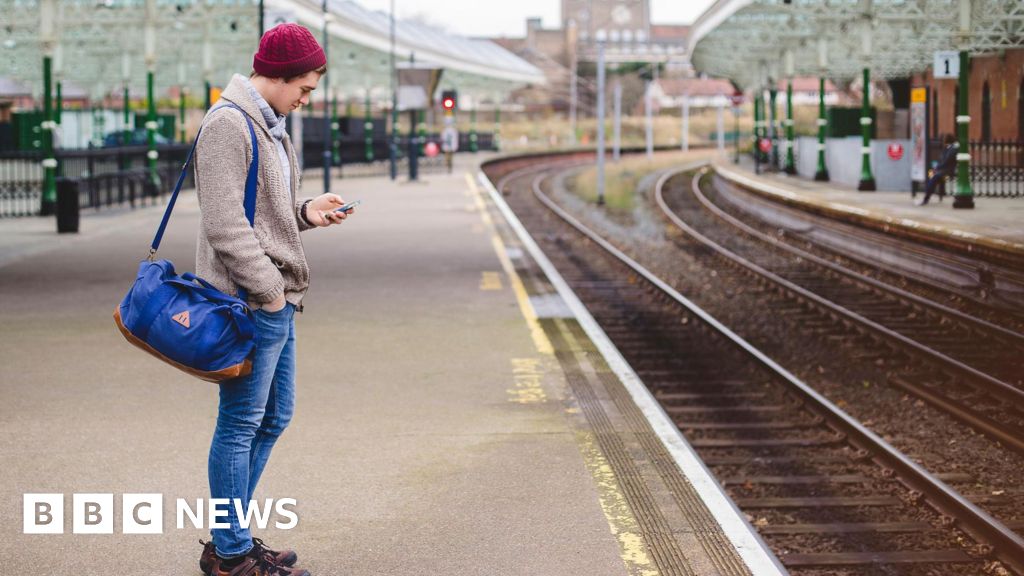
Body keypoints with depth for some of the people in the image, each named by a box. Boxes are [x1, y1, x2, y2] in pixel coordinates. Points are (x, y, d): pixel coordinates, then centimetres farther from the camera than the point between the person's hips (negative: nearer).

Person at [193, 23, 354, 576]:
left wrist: (306, 212, 5)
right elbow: (225, 224, -21)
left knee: (273, 417, 16)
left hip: (275, 302, 10)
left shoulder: (269, 126, 18)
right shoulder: (228, 123, -14)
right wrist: (268, 291, -18)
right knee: (241, 425, -3)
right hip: (250, 301, -10)